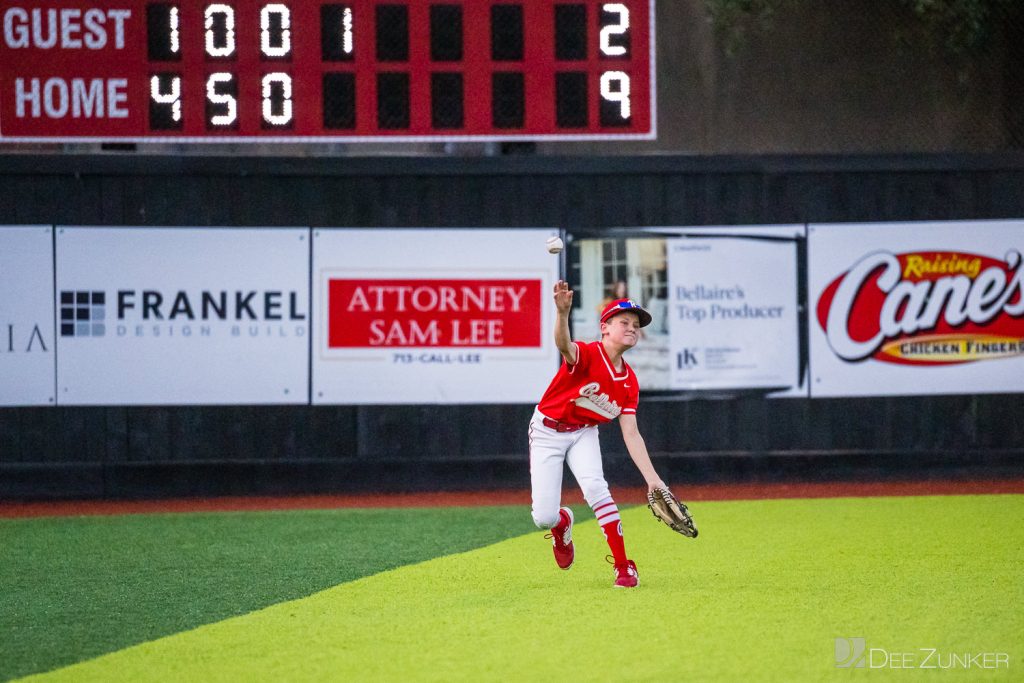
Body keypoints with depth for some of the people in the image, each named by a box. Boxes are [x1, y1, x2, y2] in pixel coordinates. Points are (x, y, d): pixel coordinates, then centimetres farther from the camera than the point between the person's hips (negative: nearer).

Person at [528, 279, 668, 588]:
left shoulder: (629, 381, -6)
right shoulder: (586, 355, -25)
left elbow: (631, 435, -5)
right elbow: (564, 346, -50)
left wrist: (652, 479, -14)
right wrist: (562, 313, -73)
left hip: (583, 434, 4)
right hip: (547, 432, -4)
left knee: (595, 486, -26)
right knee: (544, 518, -11)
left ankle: (623, 567, -15)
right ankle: (562, 523, 31)